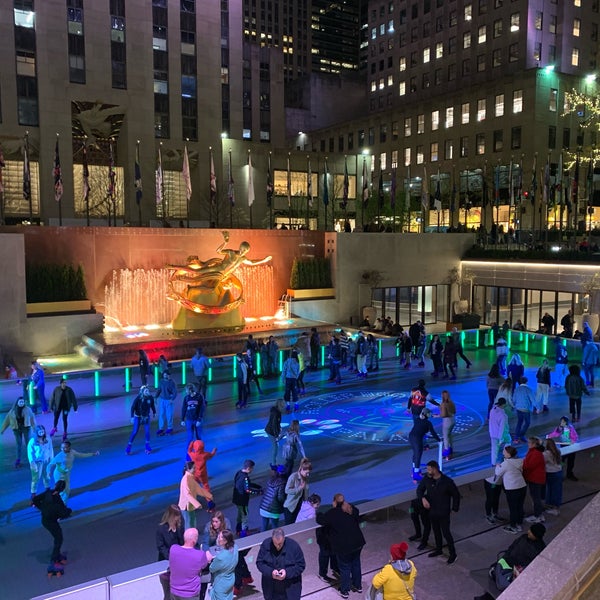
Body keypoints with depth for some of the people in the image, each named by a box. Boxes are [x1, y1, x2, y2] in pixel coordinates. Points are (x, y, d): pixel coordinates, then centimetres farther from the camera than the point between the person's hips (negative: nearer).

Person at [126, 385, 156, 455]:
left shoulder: (151, 398, -14)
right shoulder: (138, 398, -23)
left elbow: (152, 405, 4)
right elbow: (133, 407, -18)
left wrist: (154, 412, 17)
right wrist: (132, 417, -24)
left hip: (146, 417, 2)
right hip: (138, 417, -2)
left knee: (147, 431, -4)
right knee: (135, 432, -4)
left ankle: (147, 446, 15)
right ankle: (129, 446, 11)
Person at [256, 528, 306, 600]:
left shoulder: (294, 546, -17)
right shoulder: (266, 544, -12)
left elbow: (301, 566, -10)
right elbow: (259, 563, -5)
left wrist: (287, 572, -25)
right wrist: (270, 572, -23)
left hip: (290, 588, -2)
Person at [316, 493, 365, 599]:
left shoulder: (332, 513, -16)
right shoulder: (352, 509, 0)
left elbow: (320, 520, -8)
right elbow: (358, 520, 18)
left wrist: (319, 514, 12)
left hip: (343, 546, -5)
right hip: (358, 542, 5)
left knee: (345, 568, 11)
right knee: (356, 564, 22)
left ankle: (344, 591, 23)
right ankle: (358, 586, 37)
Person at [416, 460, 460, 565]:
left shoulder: (447, 481, -22)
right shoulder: (426, 479, -10)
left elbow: (456, 495, -8)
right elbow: (420, 489, 3)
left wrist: (454, 508, -3)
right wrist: (423, 498, -17)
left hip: (443, 512, -5)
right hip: (432, 511, 5)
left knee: (446, 533, 3)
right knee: (436, 531, 20)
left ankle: (453, 554, 21)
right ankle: (438, 550, 40)